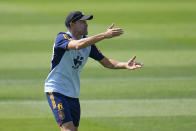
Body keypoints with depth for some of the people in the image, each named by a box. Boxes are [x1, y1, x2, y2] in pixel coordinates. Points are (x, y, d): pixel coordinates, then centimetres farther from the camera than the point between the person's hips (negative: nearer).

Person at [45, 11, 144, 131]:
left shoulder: (88, 43, 7)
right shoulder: (62, 38, -15)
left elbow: (106, 62, 7)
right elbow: (78, 45, -36)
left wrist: (125, 65, -13)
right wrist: (105, 35, -41)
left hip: (73, 94, 8)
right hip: (56, 91, -8)